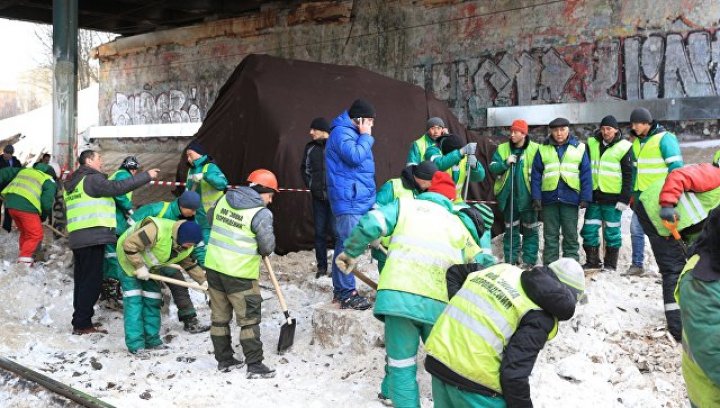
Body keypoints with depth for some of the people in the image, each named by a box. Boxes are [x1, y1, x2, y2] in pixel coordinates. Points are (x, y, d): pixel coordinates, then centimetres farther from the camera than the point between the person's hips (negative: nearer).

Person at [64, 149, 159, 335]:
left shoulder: (72, 184, 22)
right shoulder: (92, 179, -8)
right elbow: (118, 187, -16)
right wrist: (146, 175, -11)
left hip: (76, 238, 10)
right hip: (93, 237, -10)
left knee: (81, 280, 12)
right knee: (92, 281, -6)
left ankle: (80, 322, 16)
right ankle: (82, 324, -5)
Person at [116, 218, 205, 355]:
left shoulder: (186, 248, -13)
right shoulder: (156, 230, -40)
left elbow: (191, 264, 1)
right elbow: (129, 245, -38)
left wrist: (203, 281, -11)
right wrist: (139, 267, -32)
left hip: (150, 267, 8)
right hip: (130, 258, -7)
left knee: (152, 300, 6)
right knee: (133, 300, -11)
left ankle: (152, 341, 14)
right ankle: (135, 345, -9)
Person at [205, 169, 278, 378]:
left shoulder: (224, 199, 4)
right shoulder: (262, 213, -16)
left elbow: (210, 218, 21)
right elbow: (268, 247, -14)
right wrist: (258, 249, 8)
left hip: (214, 266, 7)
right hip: (239, 274, -7)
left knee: (219, 316, 17)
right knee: (249, 320, 4)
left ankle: (224, 359, 29)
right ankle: (255, 365, 8)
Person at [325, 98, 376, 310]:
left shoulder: (353, 133, 19)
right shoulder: (341, 133, -12)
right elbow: (355, 156, -26)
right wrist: (366, 136, -13)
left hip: (359, 199, 10)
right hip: (349, 201, -10)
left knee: (344, 244, 14)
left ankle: (340, 290, 21)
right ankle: (347, 294, -5)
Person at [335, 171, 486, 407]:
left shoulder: (405, 205, 15)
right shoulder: (458, 225, 23)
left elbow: (370, 225, 2)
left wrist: (350, 253, 15)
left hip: (399, 295, -2)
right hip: (440, 303, 2)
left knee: (402, 365, 8)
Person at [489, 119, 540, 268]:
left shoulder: (535, 149, -6)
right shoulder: (502, 149, 3)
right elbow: (492, 168, -3)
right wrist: (505, 163, -21)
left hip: (527, 197, -2)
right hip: (508, 197, 3)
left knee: (530, 230, 7)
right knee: (510, 229, 11)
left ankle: (529, 261, 14)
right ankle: (510, 260, 19)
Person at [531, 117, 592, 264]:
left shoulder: (579, 148, 5)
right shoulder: (543, 149, 6)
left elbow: (586, 175, 3)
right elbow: (536, 175, 4)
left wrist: (585, 197, -4)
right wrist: (536, 197, -4)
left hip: (570, 198, -1)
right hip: (549, 197, 1)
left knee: (571, 234, 5)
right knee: (550, 235, 7)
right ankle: (549, 266, 13)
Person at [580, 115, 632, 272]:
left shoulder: (624, 148, -4)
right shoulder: (592, 144, 7)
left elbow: (628, 176, -4)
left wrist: (624, 198, -10)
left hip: (613, 197, -4)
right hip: (594, 195, 4)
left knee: (612, 231, 4)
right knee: (589, 230, 5)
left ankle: (610, 264, 15)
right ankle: (592, 261, 18)